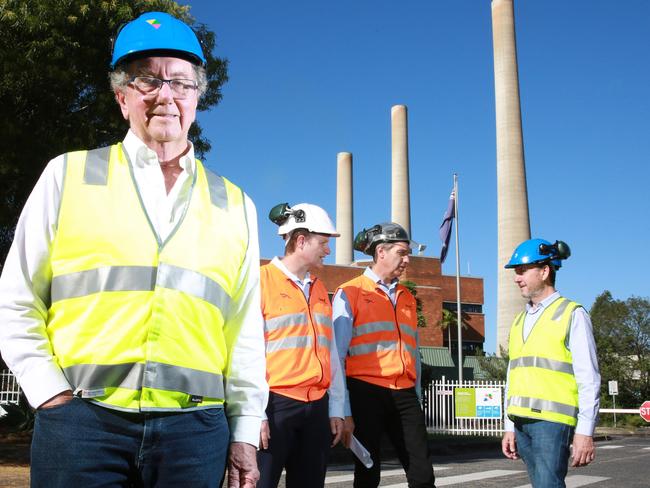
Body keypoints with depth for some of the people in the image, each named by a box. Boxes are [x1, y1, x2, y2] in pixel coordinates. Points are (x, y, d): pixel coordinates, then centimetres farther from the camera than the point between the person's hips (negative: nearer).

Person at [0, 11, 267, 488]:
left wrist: (245, 433, 7)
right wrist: (50, 392, -3)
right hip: (81, 420, -1)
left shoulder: (235, 206, 11)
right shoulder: (68, 176, 6)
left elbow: (245, 330, 10)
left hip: (195, 430, 2)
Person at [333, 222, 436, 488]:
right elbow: (337, 356, -3)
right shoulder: (350, 293, 1)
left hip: (405, 395, 5)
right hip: (366, 393, -5)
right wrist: (343, 412, -8)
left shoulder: (407, 298, 18)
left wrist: (416, 398, 17)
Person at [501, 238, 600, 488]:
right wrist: (510, 427, 15)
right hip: (522, 421, 6)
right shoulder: (519, 320, 18)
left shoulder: (572, 314, -1)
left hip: (553, 421, -6)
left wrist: (585, 431, -11)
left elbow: (588, 379, -6)